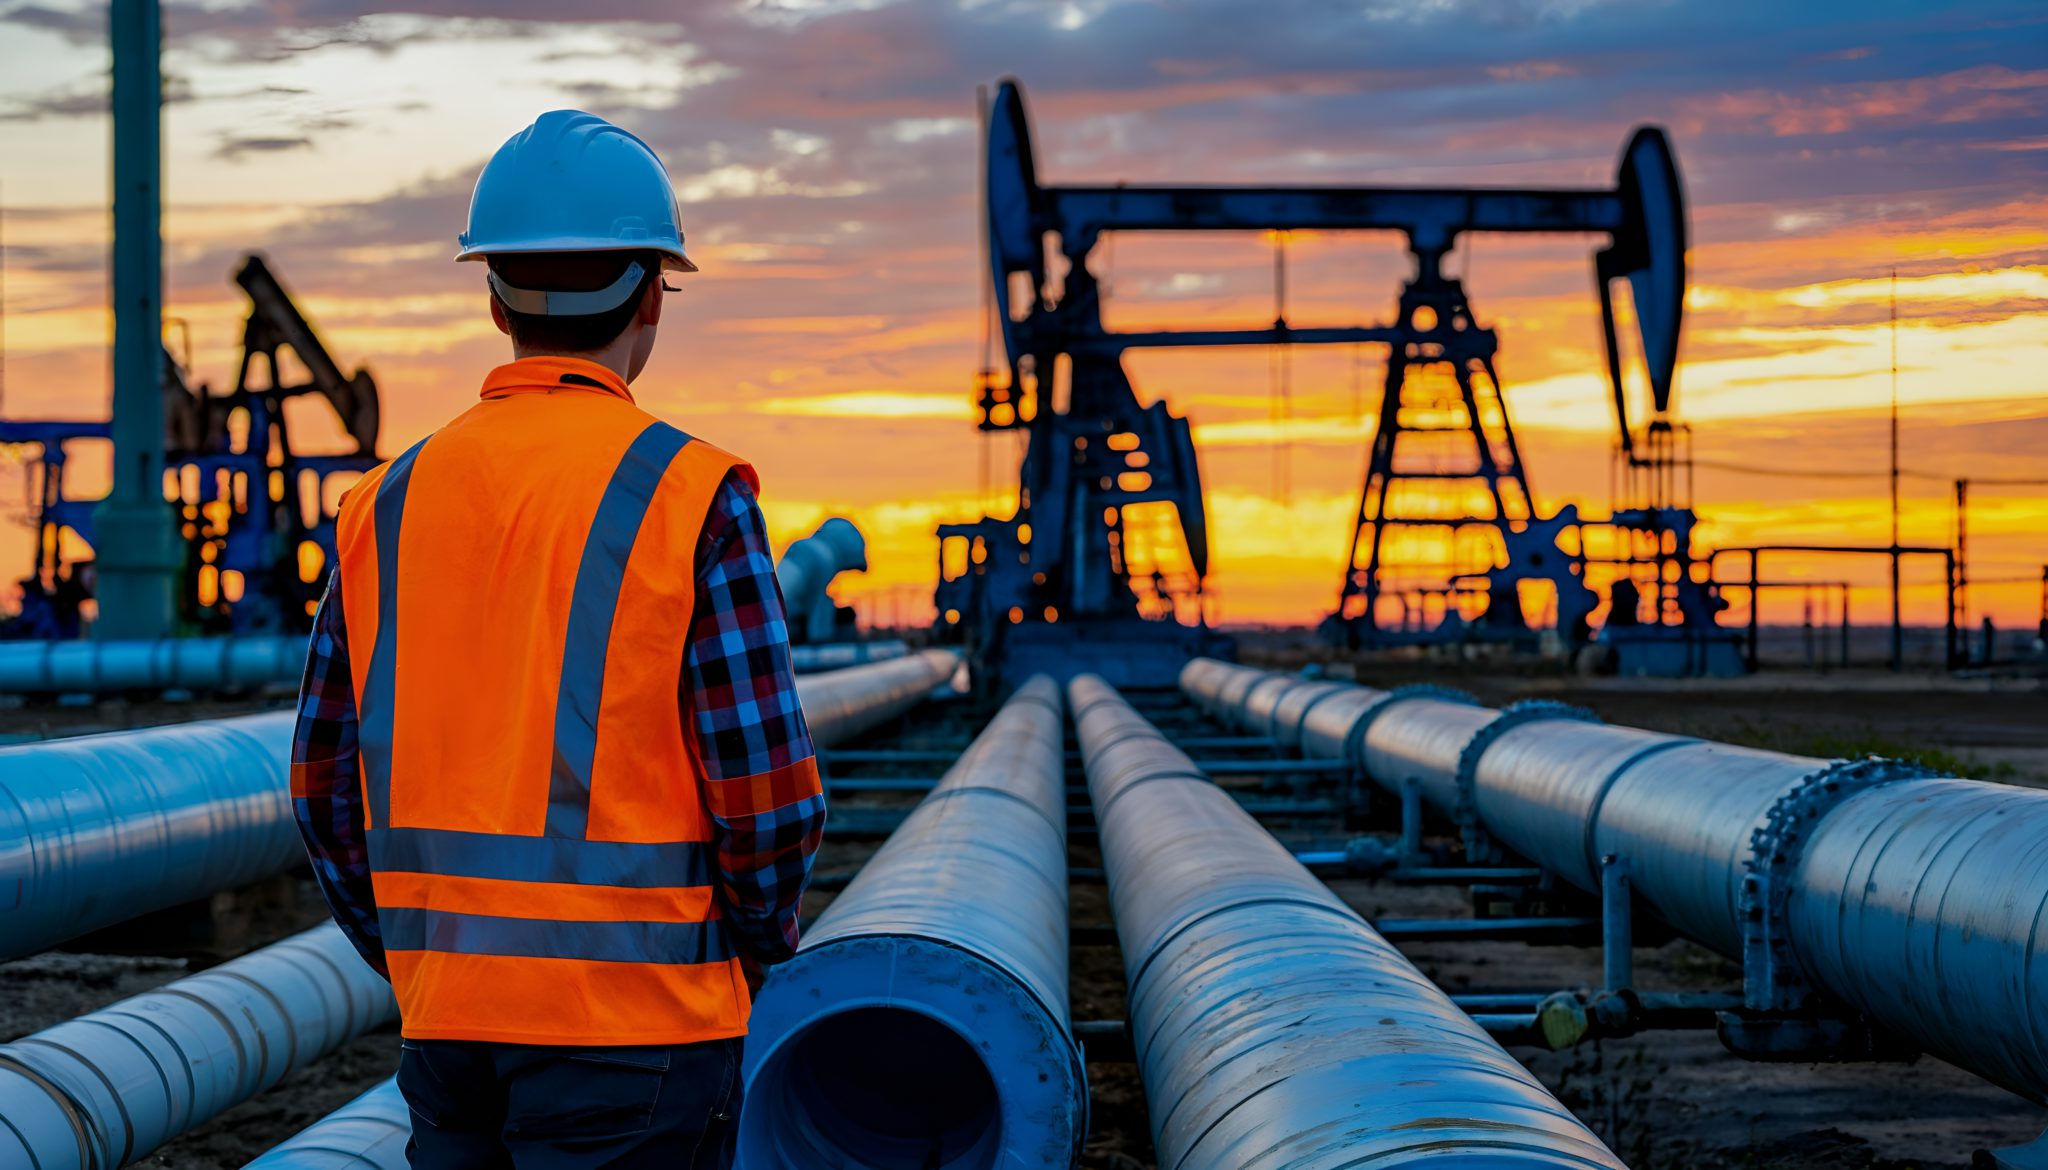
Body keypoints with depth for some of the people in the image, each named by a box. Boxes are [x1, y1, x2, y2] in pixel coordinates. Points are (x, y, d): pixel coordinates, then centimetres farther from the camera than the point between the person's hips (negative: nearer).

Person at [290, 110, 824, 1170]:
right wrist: (757, 943, 8)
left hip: (446, 1026, 5)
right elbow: (768, 792, -11)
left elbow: (329, 792, 9)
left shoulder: (389, 505, 6)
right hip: (635, 1021, -5)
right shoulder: (692, 499, -9)